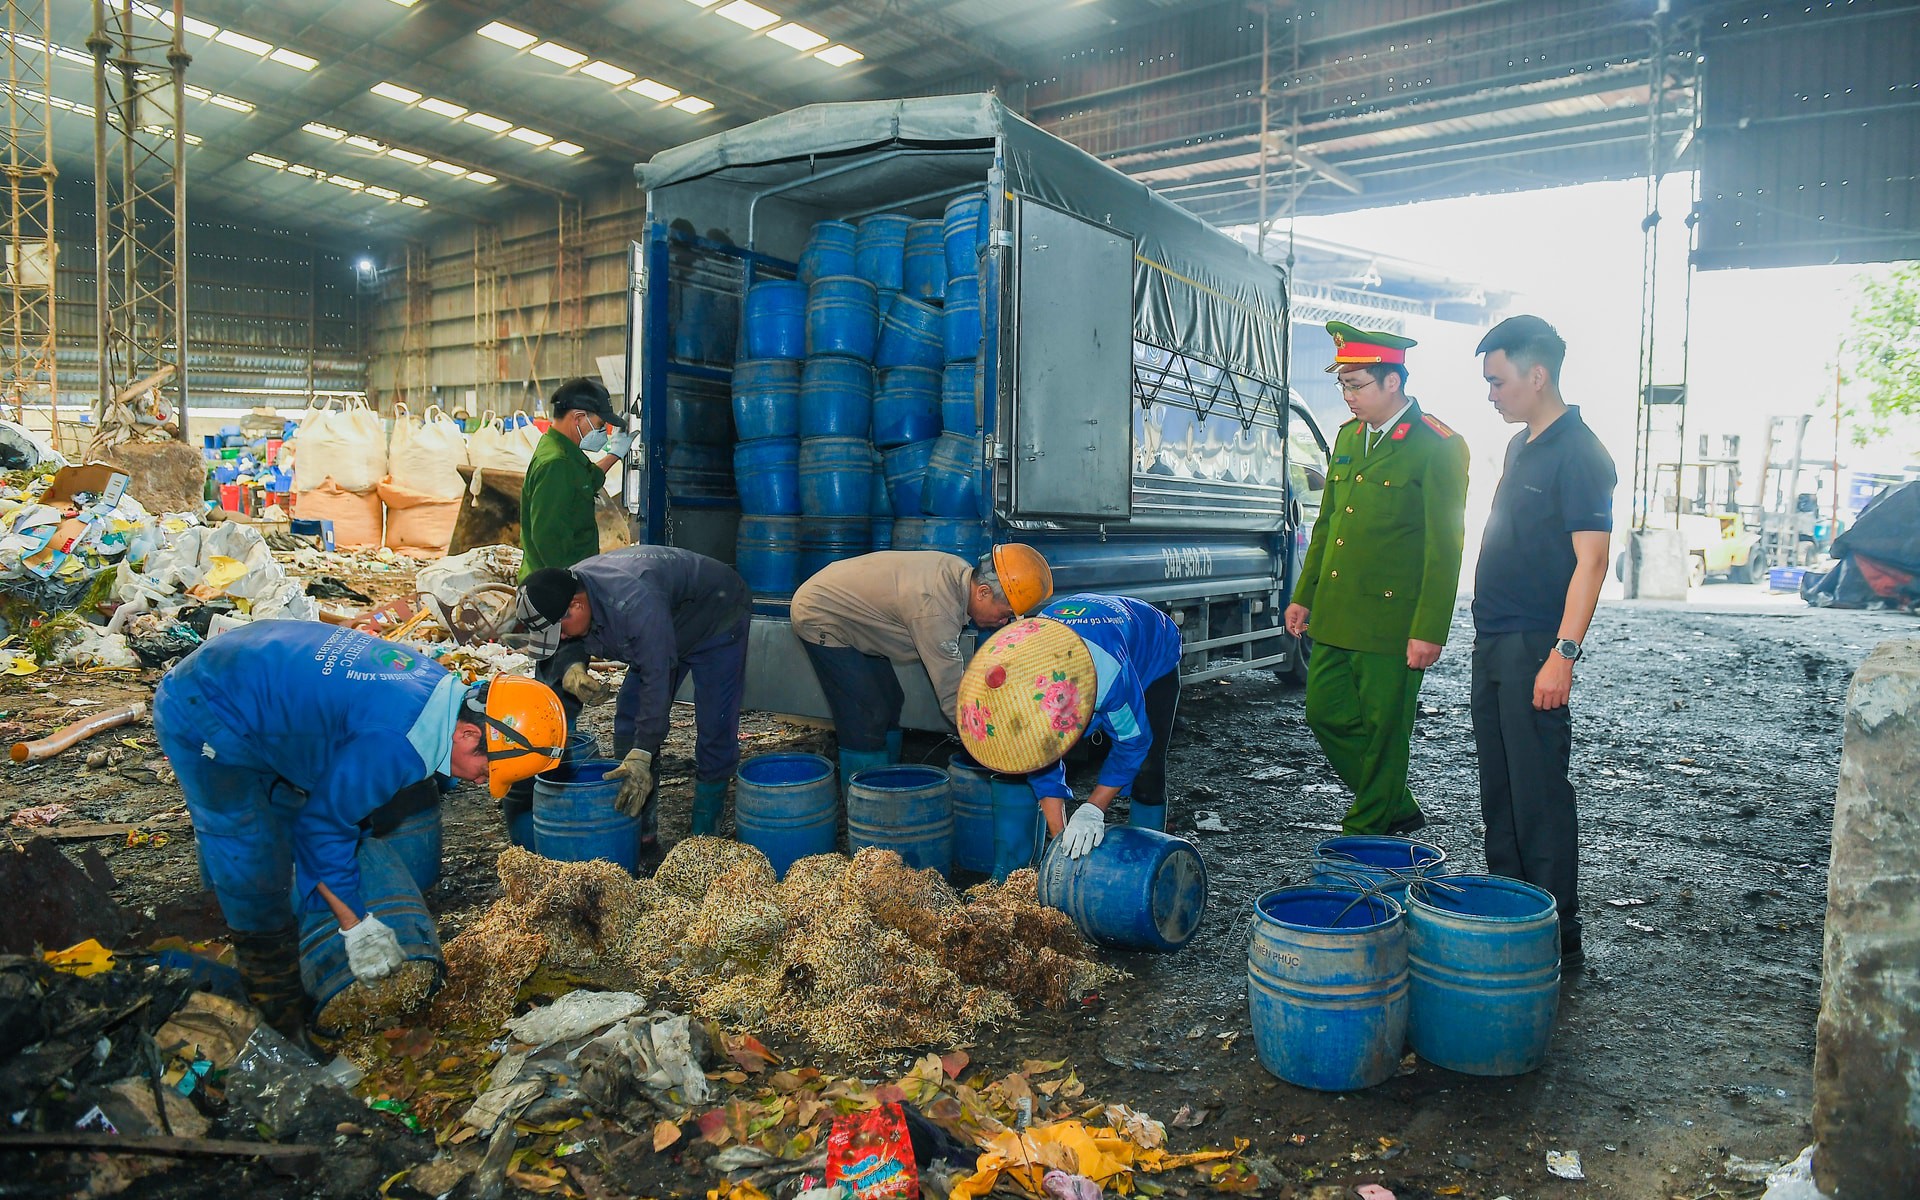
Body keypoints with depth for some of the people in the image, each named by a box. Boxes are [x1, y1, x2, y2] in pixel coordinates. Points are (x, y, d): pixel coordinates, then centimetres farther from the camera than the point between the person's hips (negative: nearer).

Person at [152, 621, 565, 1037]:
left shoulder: (438, 686, -5)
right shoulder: (397, 743, -33)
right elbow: (323, 824, -20)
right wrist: (357, 926, -10)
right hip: (203, 719, -10)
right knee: (255, 881, -6)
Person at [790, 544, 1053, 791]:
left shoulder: (959, 571, -8)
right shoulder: (935, 611, -35)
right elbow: (952, 698, -30)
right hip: (820, 619, -10)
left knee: (890, 702, 11)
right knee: (867, 718, -12)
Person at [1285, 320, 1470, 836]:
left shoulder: (1439, 446, -10)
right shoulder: (1348, 436, 13)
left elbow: (1445, 546, -12)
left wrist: (1429, 631, -16)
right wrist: (1304, 596, 17)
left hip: (1391, 621, -8)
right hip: (1336, 615, 8)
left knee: (1382, 730, 4)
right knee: (1326, 714, 12)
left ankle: (1367, 832, 22)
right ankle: (1397, 808, 30)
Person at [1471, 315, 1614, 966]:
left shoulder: (1580, 453, -12)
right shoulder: (1520, 446, 15)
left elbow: (1591, 561, -18)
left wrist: (1563, 651, -24)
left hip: (1535, 646, -9)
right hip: (1494, 643, 9)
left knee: (1539, 792, -4)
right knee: (1498, 789, 14)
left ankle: (1557, 935, 7)